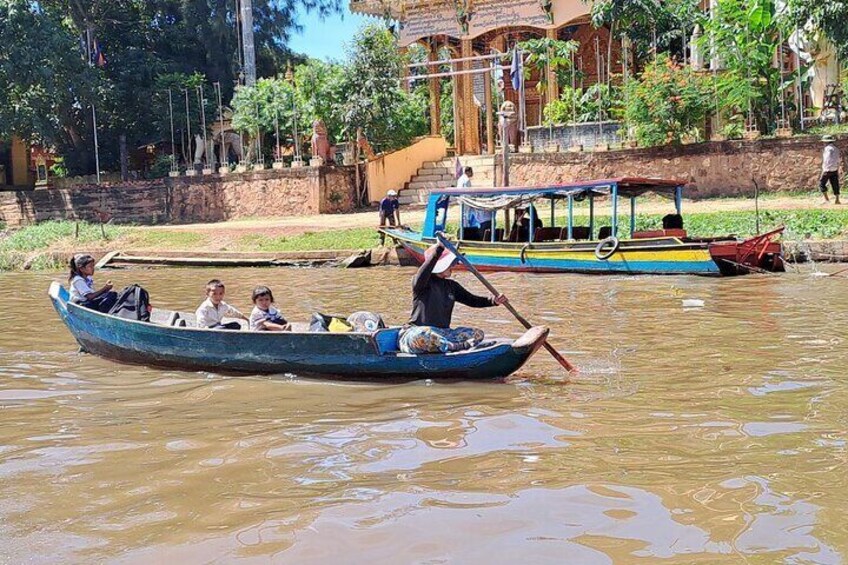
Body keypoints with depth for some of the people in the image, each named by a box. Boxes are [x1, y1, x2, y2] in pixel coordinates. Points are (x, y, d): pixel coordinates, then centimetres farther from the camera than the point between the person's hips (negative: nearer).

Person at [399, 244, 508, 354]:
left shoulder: (451, 286, 13)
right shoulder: (421, 282, -8)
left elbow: (471, 300, 16)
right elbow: (421, 277, -32)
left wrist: (493, 301, -3)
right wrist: (439, 248, -41)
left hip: (441, 334, 7)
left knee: (477, 334, -7)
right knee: (425, 333, -44)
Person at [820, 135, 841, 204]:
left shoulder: (828, 148, -10)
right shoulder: (836, 149, 15)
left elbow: (827, 160, -18)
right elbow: (838, 161, 17)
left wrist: (823, 170, -17)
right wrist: (838, 171, 21)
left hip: (828, 169, -8)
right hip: (835, 170, 8)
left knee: (821, 183, 2)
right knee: (835, 185, 6)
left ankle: (826, 199, -3)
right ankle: (837, 199, 4)